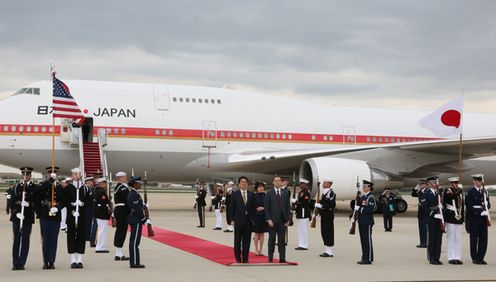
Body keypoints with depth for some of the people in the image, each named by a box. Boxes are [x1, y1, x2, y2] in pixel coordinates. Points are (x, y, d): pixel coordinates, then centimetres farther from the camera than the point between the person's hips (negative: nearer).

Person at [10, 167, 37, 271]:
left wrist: (29, 204, -18)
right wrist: (16, 212, -9)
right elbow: (12, 202, 5)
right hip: (16, 216, 2)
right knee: (16, 239, 4)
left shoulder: (35, 187, 5)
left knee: (25, 240, -1)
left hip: (28, 217, -1)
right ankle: (15, 263, 9)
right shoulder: (16, 187, 9)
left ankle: (22, 263, 3)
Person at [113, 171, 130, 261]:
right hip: (123, 212, -10)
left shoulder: (117, 187, 17)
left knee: (119, 231, 12)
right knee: (122, 231, -7)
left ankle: (118, 254, 17)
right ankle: (119, 254, -5)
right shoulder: (123, 188, -16)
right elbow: (127, 201, -20)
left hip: (117, 210, 11)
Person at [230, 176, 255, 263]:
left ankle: (245, 258, 10)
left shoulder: (251, 194, 8)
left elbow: (253, 207, 10)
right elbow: (232, 208, 0)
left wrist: (253, 218, 3)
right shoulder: (235, 194, 1)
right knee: (237, 240, 2)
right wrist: (232, 220, -5)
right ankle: (238, 258, 8)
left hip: (248, 221, 2)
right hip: (238, 221, -2)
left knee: (247, 240, 4)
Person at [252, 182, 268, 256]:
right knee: (256, 233, 4)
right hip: (256, 216, -2)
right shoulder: (253, 196, -3)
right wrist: (256, 209, -16)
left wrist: (263, 208, -13)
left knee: (262, 233, 7)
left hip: (264, 216, 2)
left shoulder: (266, 195, 2)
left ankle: (260, 250, 15)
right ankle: (256, 250, 11)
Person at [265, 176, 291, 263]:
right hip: (272, 220, -2)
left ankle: (282, 258, 6)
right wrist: (269, 219, -10)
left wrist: (287, 219, 1)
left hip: (282, 220, 2)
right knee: (272, 239, 4)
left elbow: (288, 207, 8)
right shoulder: (269, 194, 1)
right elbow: (266, 208, -2)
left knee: (282, 239, 3)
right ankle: (270, 258, 9)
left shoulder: (285, 193, 8)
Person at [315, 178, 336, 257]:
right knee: (324, 233, 12)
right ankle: (326, 251, 18)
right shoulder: (324, 193, 17)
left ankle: (329, 252, -3)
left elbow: (331, 205, -22)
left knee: (328, 232, -7)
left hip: (328, 216, -10)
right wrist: (318, 204, 9)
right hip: (324, 215, 10)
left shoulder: (331, 193, -14)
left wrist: (320, 205, -21)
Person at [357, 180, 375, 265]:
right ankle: (364, 258, 16)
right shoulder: (363, 197, 17)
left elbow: (370, 210, -19)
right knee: (363, 240, 11)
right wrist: (357, 208, 0)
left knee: (367, 240, -6)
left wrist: (360, 209, -17)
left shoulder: (371, 197, -11)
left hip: (367, 222, -9)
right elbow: (359, 207, 21)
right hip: (362, 222, 9)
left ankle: (368, 259, -3)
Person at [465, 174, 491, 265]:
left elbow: (488, 203, 16)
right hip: (474, 218, -5)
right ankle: (475, 258, 5)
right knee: (474, 238, 0)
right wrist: (480, 212, -17)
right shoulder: (470, 192, -5)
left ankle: (481, 258, 11)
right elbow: (469, 206, -11)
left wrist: (485, 209, -6)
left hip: (483, 218, 6)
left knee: (483, 238, 4)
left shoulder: (485, 191, 14)